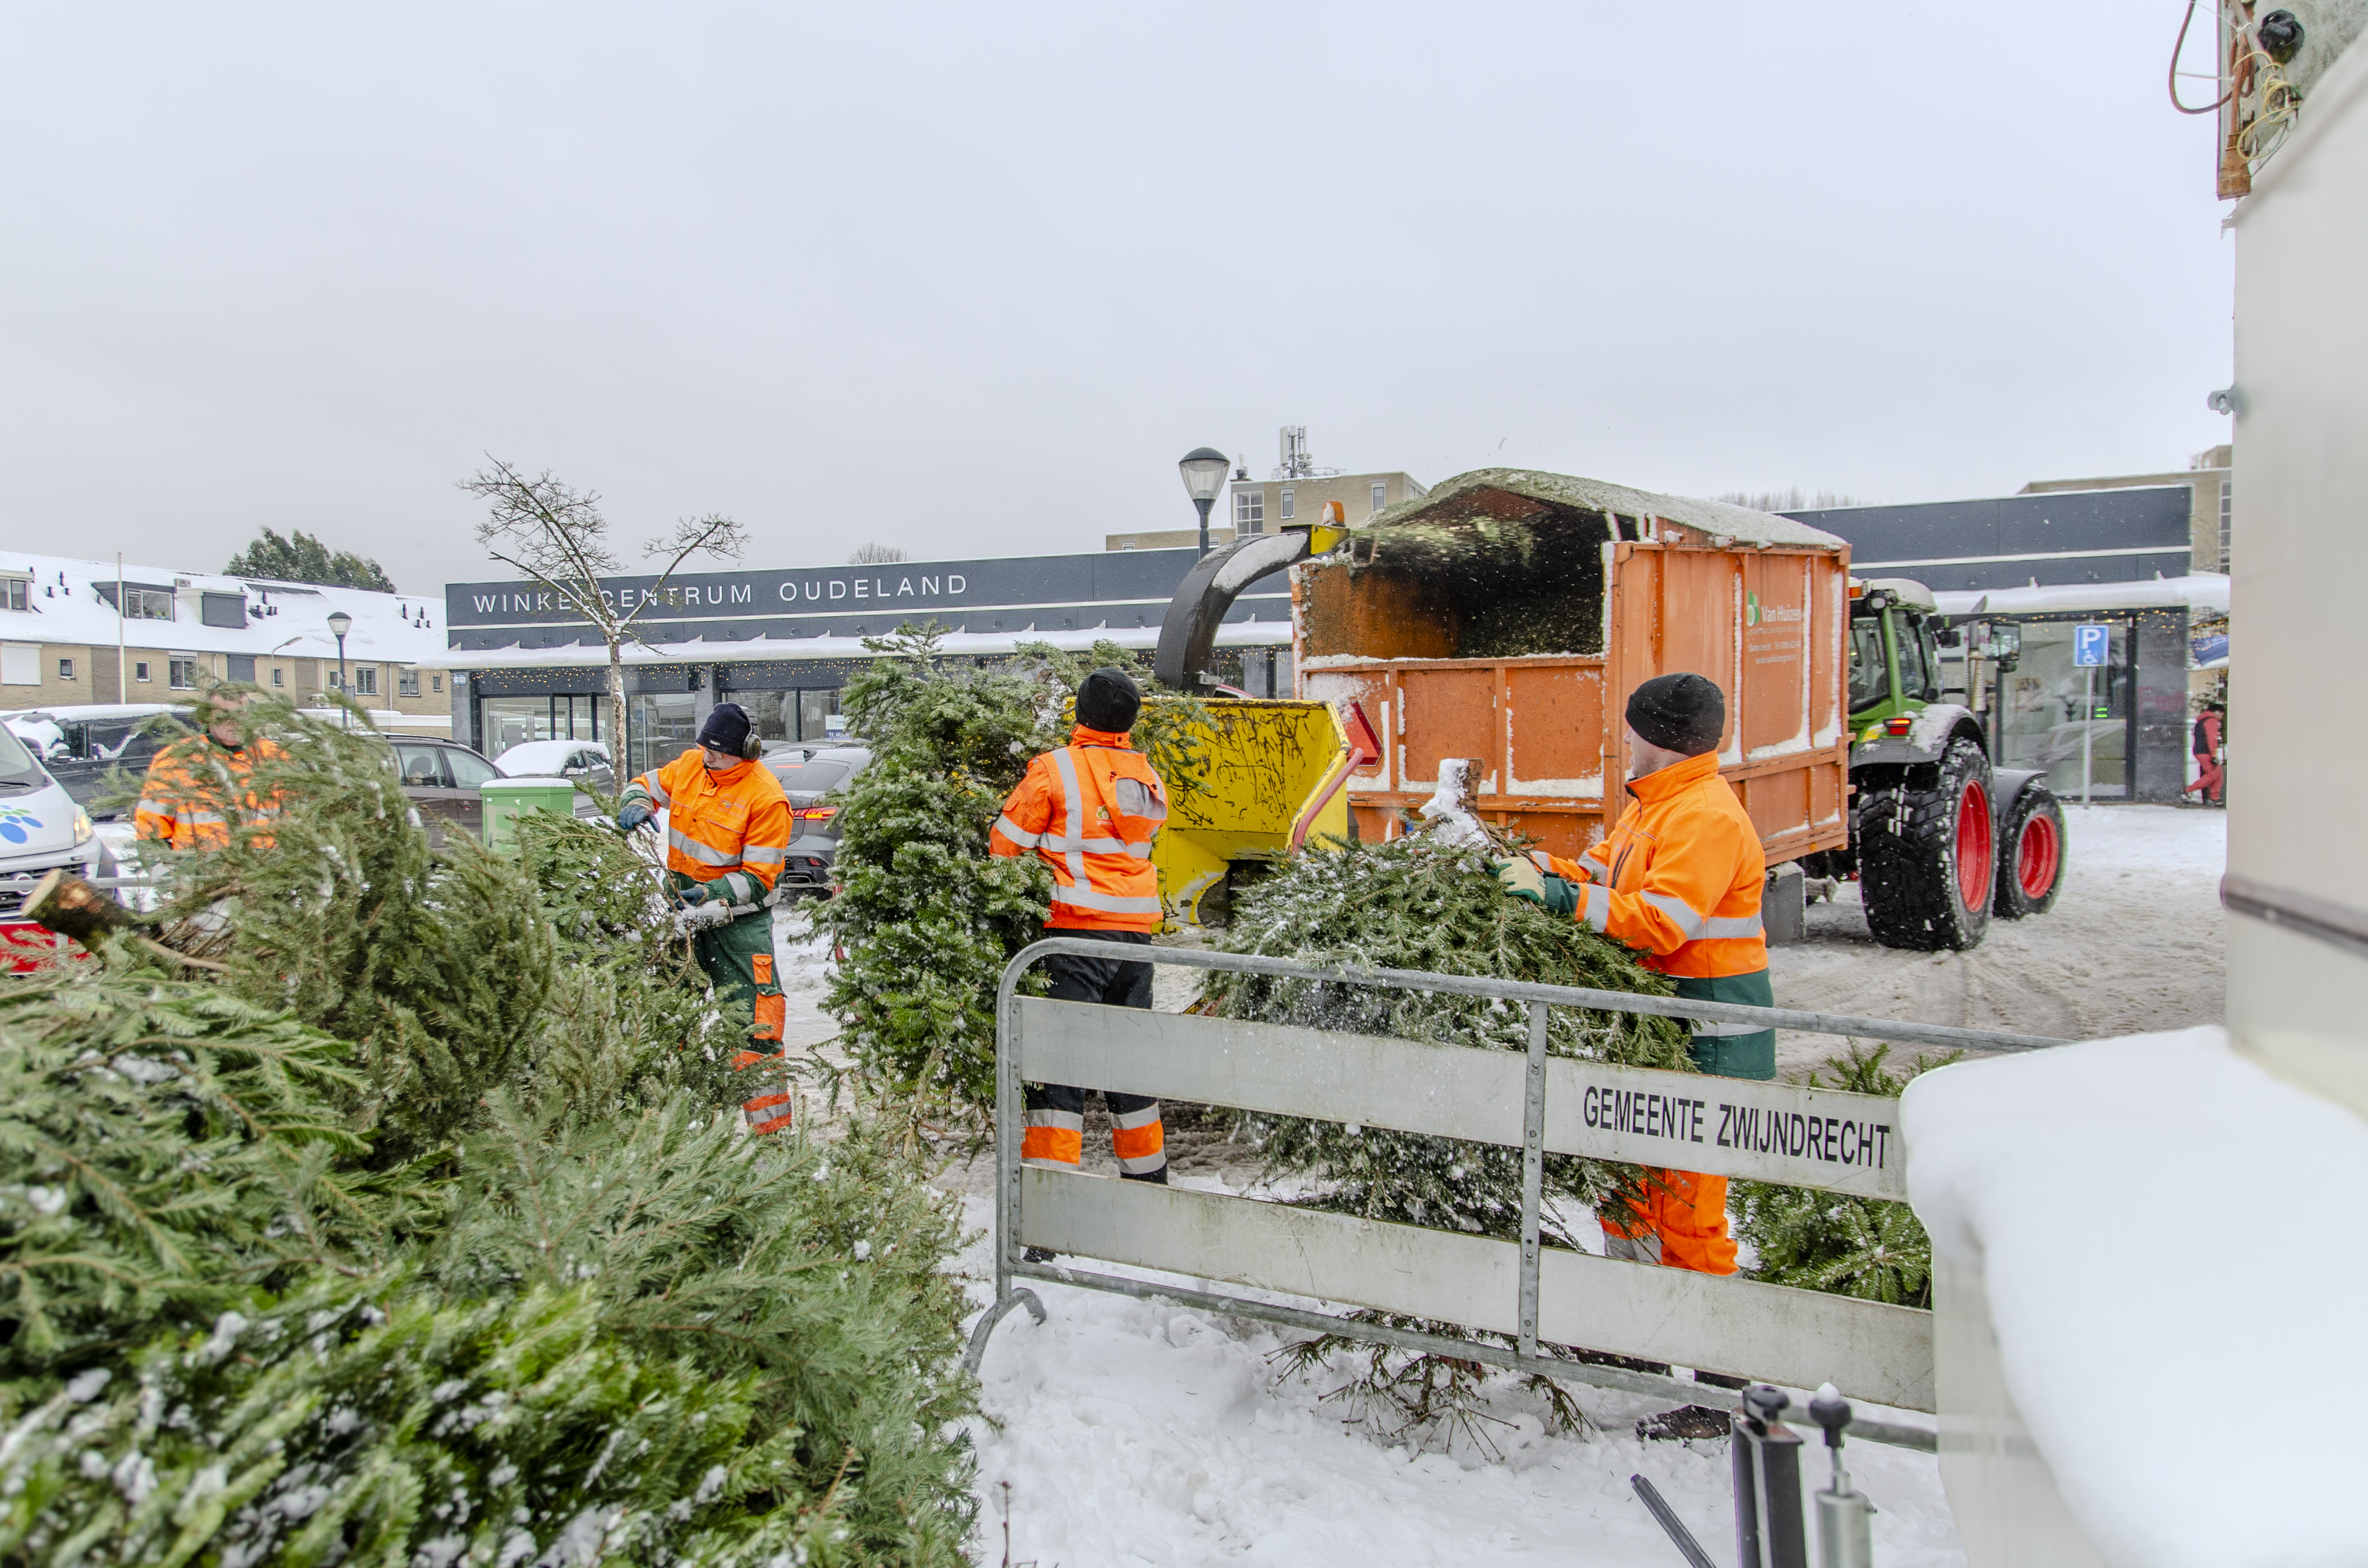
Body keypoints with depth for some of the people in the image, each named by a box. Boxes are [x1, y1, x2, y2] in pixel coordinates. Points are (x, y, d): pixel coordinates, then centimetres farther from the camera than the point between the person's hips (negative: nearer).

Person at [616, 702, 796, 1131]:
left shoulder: (765, 797, -17)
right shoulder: (689, 765, 1)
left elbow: (759, 877, -17)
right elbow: (647, 784, 17)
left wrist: (712, 896, -28)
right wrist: (636, 805, -6)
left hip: (737, 912, -6)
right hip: (679, 901, 7)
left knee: (752, 1014, -10)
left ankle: (770, 1123, -4)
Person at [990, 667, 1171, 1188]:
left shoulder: (1055, 769, -8)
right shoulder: (1150, 779, 9)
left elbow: (1004, 845, -1)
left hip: (1078, 931, -6)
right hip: (1137, 933, 6)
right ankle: (1148, 1177, 26)